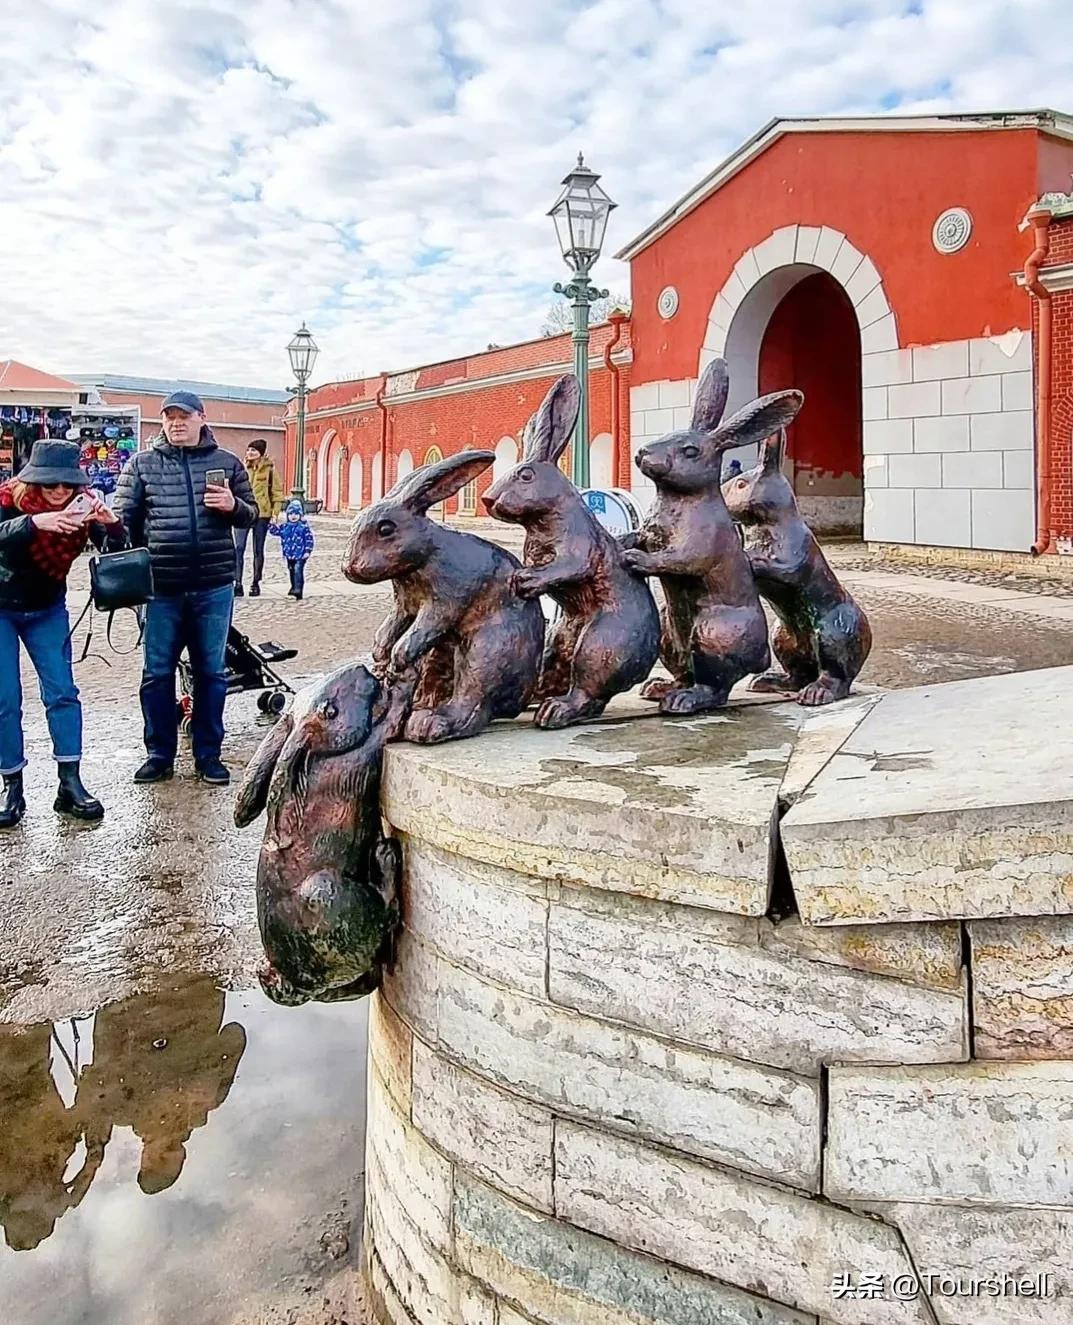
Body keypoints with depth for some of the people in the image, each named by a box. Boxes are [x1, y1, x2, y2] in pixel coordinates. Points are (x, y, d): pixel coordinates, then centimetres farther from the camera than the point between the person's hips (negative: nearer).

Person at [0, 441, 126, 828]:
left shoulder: (80, 506, -13)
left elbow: (116, 549, -20)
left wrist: (110, 522, -41)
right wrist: (34, 522, -57)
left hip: (48, 610, 3)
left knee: (62, 692, -4)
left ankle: (70, 783, 0)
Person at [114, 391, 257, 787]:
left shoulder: (227, 462, 8)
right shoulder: (142, 464, 6)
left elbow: (250, 515, 12)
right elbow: (123, 518, 5)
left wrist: (233, 506, -11)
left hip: (214, 587, 0)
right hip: (161, 587, 0)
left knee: (211, 672, 8)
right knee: (157, 673, 6)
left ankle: (208, 754, 19)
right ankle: (160, 754, 19)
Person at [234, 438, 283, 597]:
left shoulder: (269, 468, -1)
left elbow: (277, 490, 3)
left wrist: (277, 510, -3)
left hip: (262, 513, -1)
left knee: (258, 550, 9)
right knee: (239, 548, -8)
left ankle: (256, 583, 19)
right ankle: (238, 584, -6)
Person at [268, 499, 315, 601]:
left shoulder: (304, 527, -7)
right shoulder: (285, 527, 8)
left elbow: (309, 539, -7)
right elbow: (275, 531, 15)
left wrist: (307, 551, -11)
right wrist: (273, 524, -3)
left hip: (300, 555, -6)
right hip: (289, 555, 6)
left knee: (298, 572, -15)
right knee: (292, 572, 17)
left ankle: (297, 591, -17)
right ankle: (294, 588, 30)